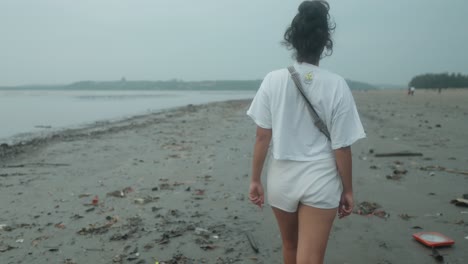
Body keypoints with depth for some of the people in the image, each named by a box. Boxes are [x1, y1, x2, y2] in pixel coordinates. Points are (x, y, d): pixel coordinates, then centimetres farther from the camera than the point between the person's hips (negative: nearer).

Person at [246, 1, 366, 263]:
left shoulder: (274, 80, -7)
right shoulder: (336, 85, -10)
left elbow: (262, 136, -5)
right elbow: (341, 146, -8)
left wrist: (255, 179, 6)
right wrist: (348, 190, 4)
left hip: (282, 178, 2)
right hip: (320, 181, -2)